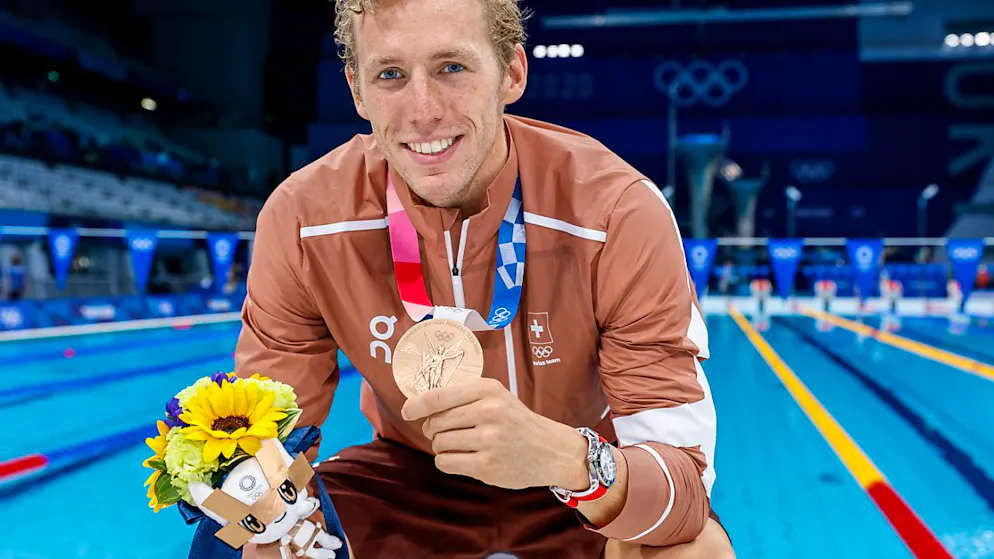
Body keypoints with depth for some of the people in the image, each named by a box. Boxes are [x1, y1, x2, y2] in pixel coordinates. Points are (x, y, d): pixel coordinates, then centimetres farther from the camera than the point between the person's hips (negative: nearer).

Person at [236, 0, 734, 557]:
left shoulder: (622, 213, -27)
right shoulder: (300, 221, -20)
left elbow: (686, 477, -29)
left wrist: (567, 458, -50)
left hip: (584, 488, -1)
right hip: (404, 478, 2)